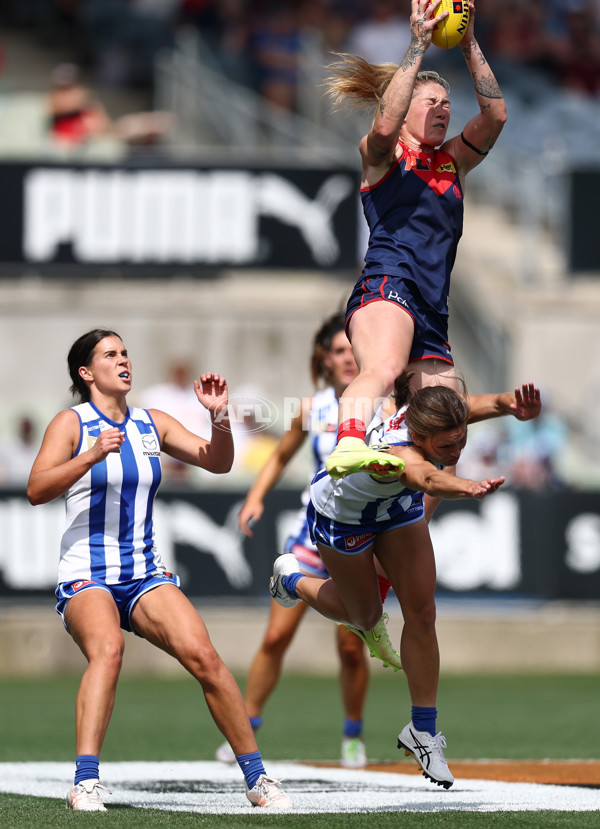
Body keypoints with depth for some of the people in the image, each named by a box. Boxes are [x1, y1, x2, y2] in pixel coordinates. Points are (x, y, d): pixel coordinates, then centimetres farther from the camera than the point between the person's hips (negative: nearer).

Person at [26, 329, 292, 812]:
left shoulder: (153, 424, 13)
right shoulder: (72, 423, -1)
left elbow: (218, 463, 11)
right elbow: (37, 490, -13)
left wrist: (219, 416, -7)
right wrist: (93, 455, -25)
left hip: (145, 573, 4)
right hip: (86, 576, -4)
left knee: (202, 654, -16)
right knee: (107, 650, -34)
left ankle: (257, 778, -6)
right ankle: (85, 783, -41)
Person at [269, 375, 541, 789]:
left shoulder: (434, 415, -33)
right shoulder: (395, 453, -49)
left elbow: (485, 403, -53)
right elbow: (427, 477, -72)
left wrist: (516, 405, -77)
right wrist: (467, 487, -94)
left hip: (397, 504, 5)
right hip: (342, 510, -5)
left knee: (422, 612, 1)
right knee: (364, 616, 13)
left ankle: (423, 731, 14)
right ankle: (293, 580, 42)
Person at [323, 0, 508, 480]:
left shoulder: (453, 162, 27)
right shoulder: (383, 155, 13)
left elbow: (495, 114, 12)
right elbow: (385, 124, -12)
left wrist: (469, 44, 5)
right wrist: (418, 47, -10)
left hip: (433, 315, 8)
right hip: (386, 287, -8)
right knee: (383, 369, -39)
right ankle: (350, 445, -64)